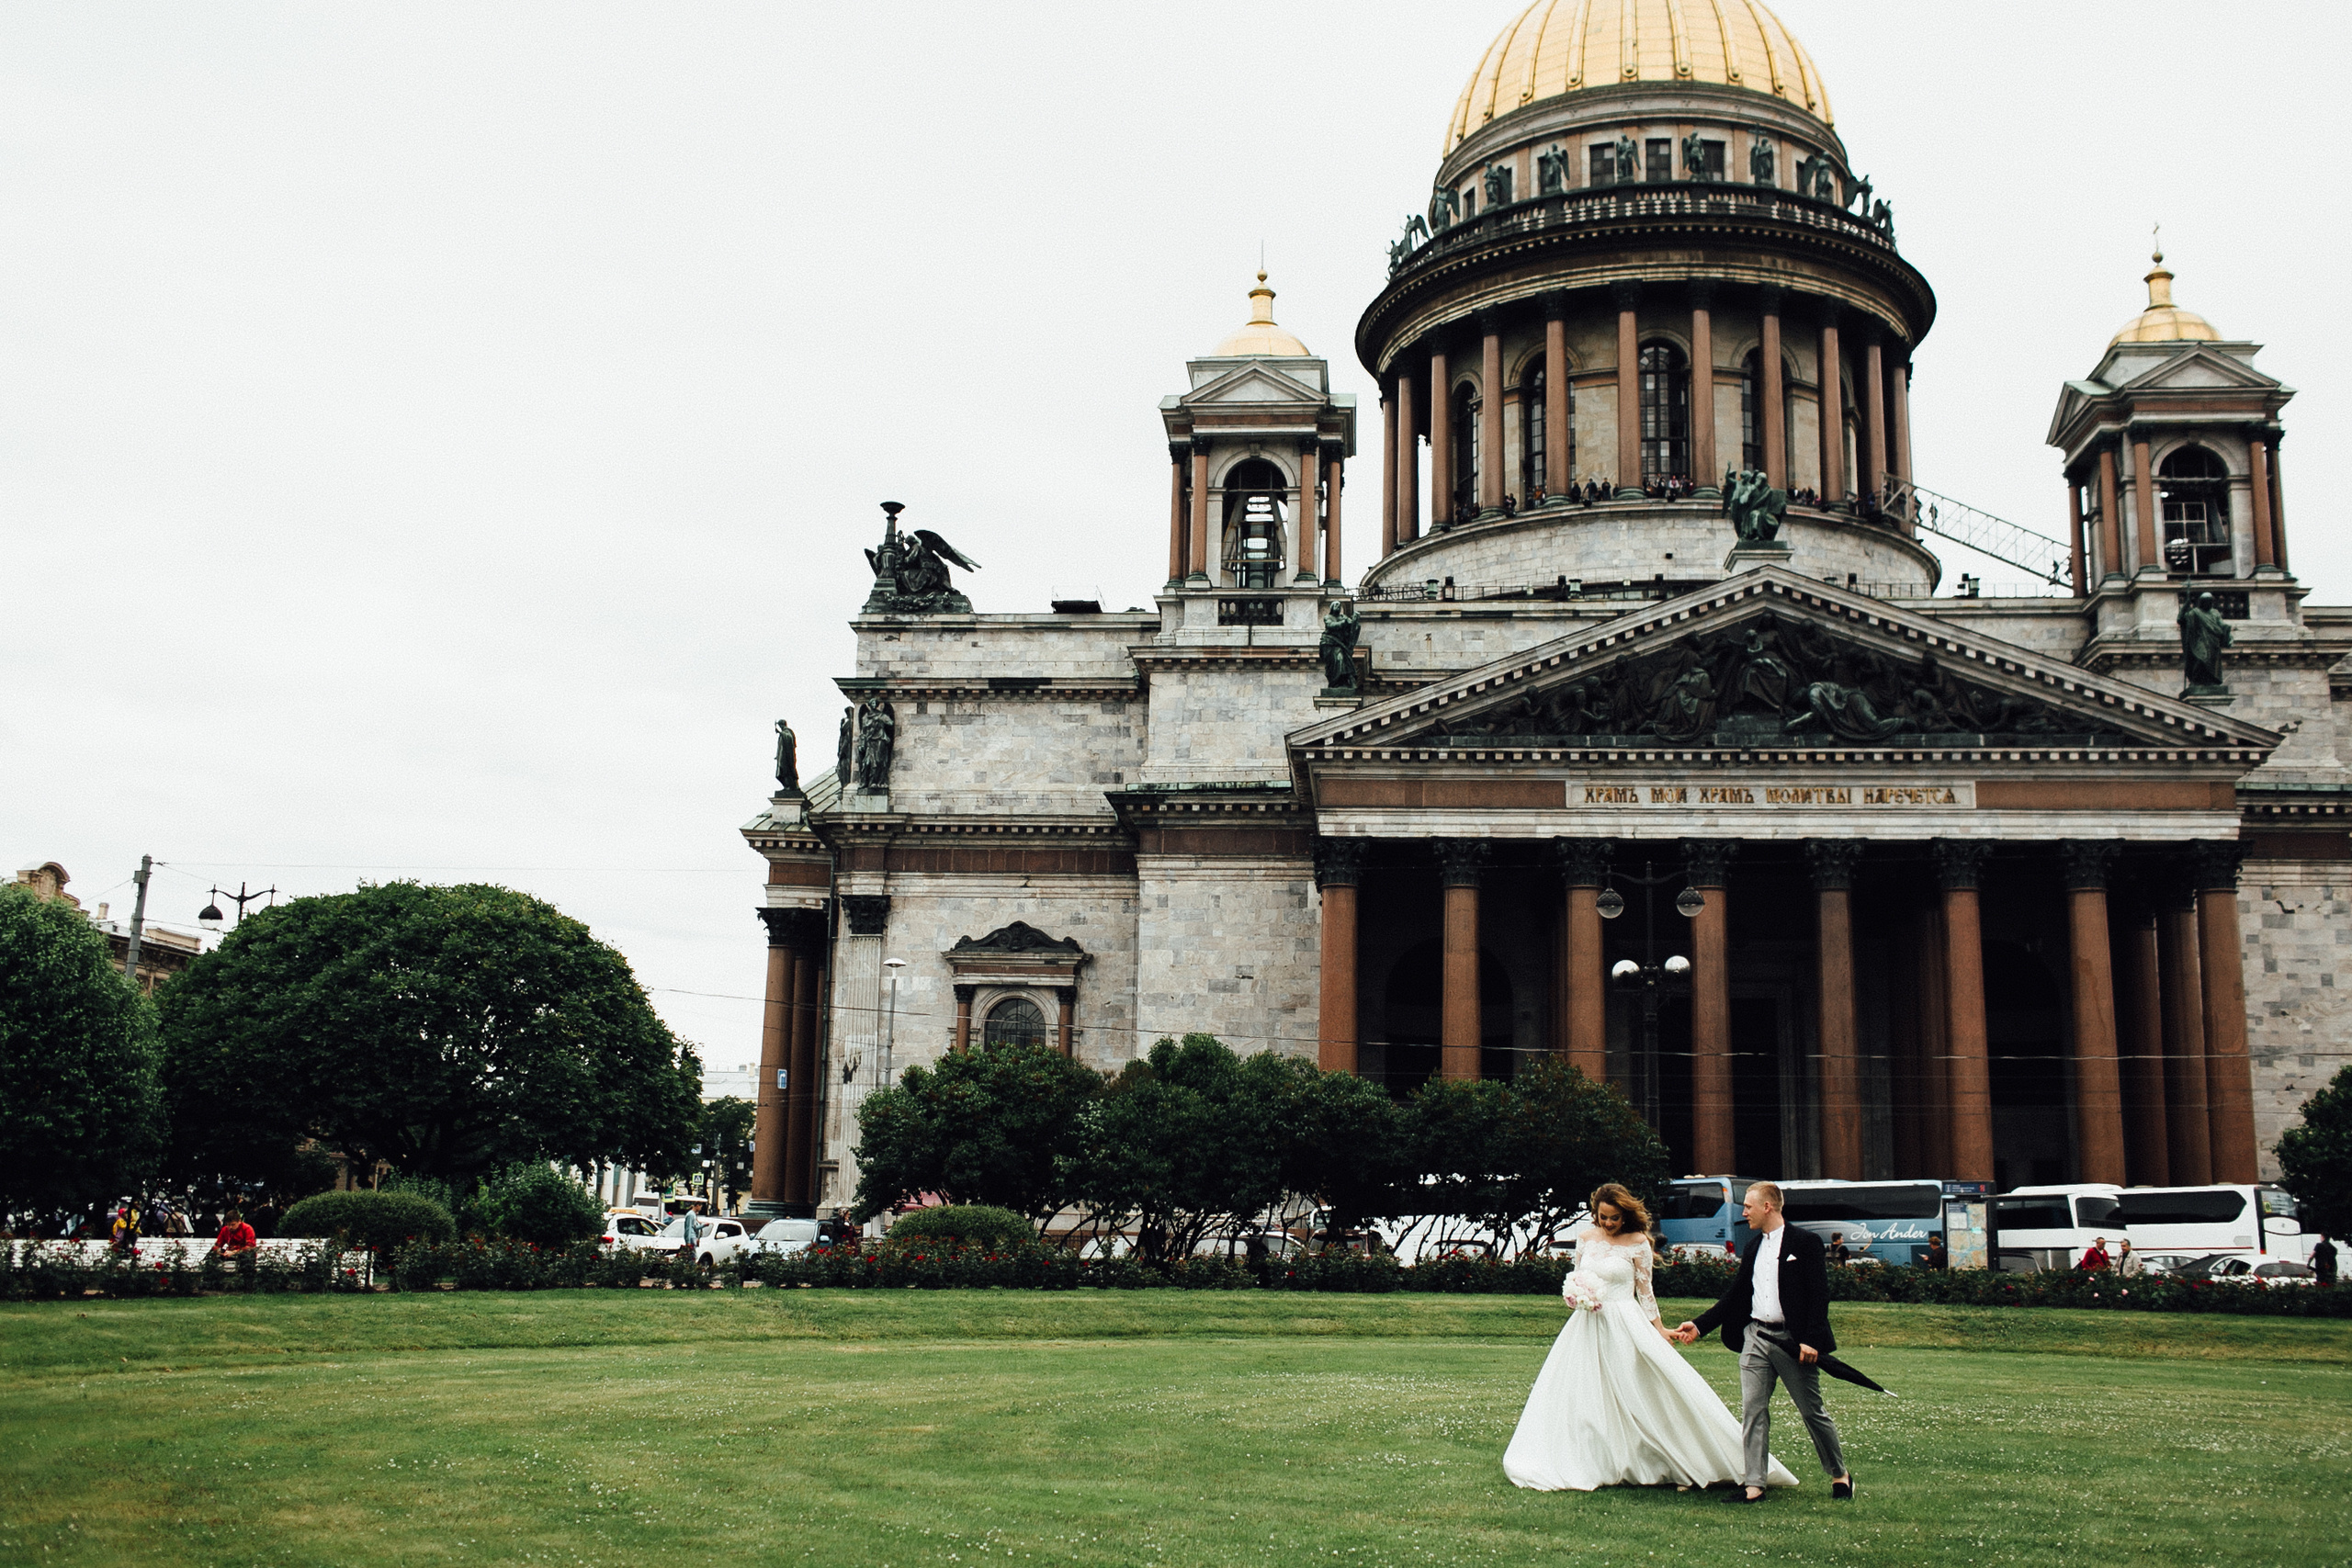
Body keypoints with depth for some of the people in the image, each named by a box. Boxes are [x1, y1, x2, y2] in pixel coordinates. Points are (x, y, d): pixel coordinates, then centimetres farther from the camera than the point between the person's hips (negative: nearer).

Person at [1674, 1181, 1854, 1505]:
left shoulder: (1805, 1243, -6)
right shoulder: (1752, 1250, 14)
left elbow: (1820, 1294, -10)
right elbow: (1735, 1297, 17)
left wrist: (1811, 1340, -18)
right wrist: (1699, 1325, 11)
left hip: (1792, 1341, -6)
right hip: (1755, 1337, 6)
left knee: (1812, 1411, 4)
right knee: (1752, 1411, 0)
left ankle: (1840, 1475, 22)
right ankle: (1755, 1485, 1)